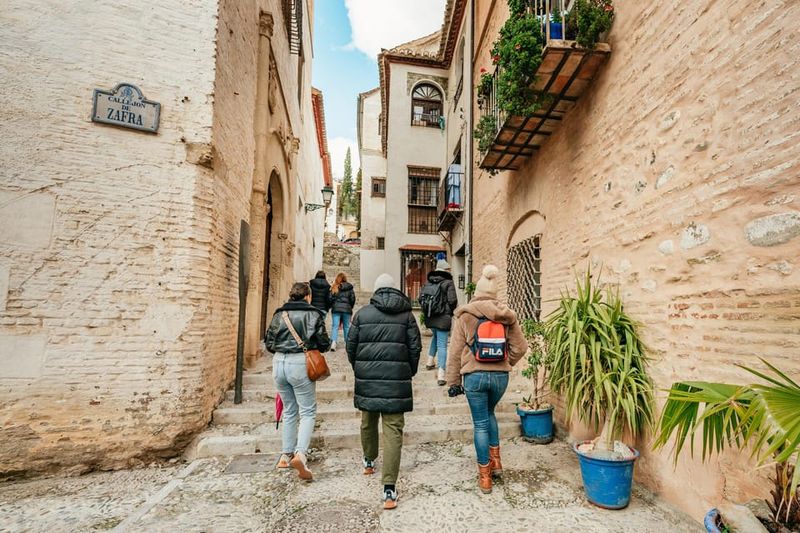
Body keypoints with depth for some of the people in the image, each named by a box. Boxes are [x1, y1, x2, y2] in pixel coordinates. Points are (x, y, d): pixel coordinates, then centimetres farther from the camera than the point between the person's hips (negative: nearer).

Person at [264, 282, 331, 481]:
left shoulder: (279, 314, 8)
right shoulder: (314, 314, -3)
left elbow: (269, 343, 10)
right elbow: (324, 344, -3)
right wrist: (310, 345, 20)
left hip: (279, 363, 5)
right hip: (300, 363, -5)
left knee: (289, 411, 19)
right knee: (308, 412, 4)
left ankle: (286, 455, 25)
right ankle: (300, 454, -14)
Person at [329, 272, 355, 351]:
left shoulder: (334, 288, -1)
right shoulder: (349, 287, 1)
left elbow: (330, 299, -3)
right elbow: (353, 299, 3)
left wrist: (332, 306, 14)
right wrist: (350, 307, 17)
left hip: (336, 309, -1)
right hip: (347, 309, 1)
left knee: (335, 326, -2)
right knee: (346, 326, 12)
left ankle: (333, 342, -17)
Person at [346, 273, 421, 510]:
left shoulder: (363, 313, 3)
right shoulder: (406, 314, 2)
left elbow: (351, 346, 5)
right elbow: (415, 348, 0)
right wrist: (409, 372, 14)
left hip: (367, 378, 2)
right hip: (396, 380, -2)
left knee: (368, 422, 23)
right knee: (393, 430, 0)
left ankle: (369, 462, 45)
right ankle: (389, 490, -2)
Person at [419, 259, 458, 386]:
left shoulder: (428, 282, 6)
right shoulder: (448, 283, -10)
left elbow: (421, 298, 7)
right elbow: (453, 301, -14)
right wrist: (452, 313, 4)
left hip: (430, 318, 5)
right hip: (443, 319, -5)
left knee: (436, 337, 30)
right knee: (442, 345, -2)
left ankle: (430, 362, 38)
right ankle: (441, 375, -5)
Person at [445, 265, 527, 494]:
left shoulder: (465, 315, -5)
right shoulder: (507, 315, 2)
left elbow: (455, 351, -4)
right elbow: (520, 347, 4)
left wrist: (453, 381, 4)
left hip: (475, 376, -3)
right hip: (501, 376, 3)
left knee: (480, 423, 10)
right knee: (489, 413, 29)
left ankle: (485, 476, 19)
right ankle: (495, 460, 31)